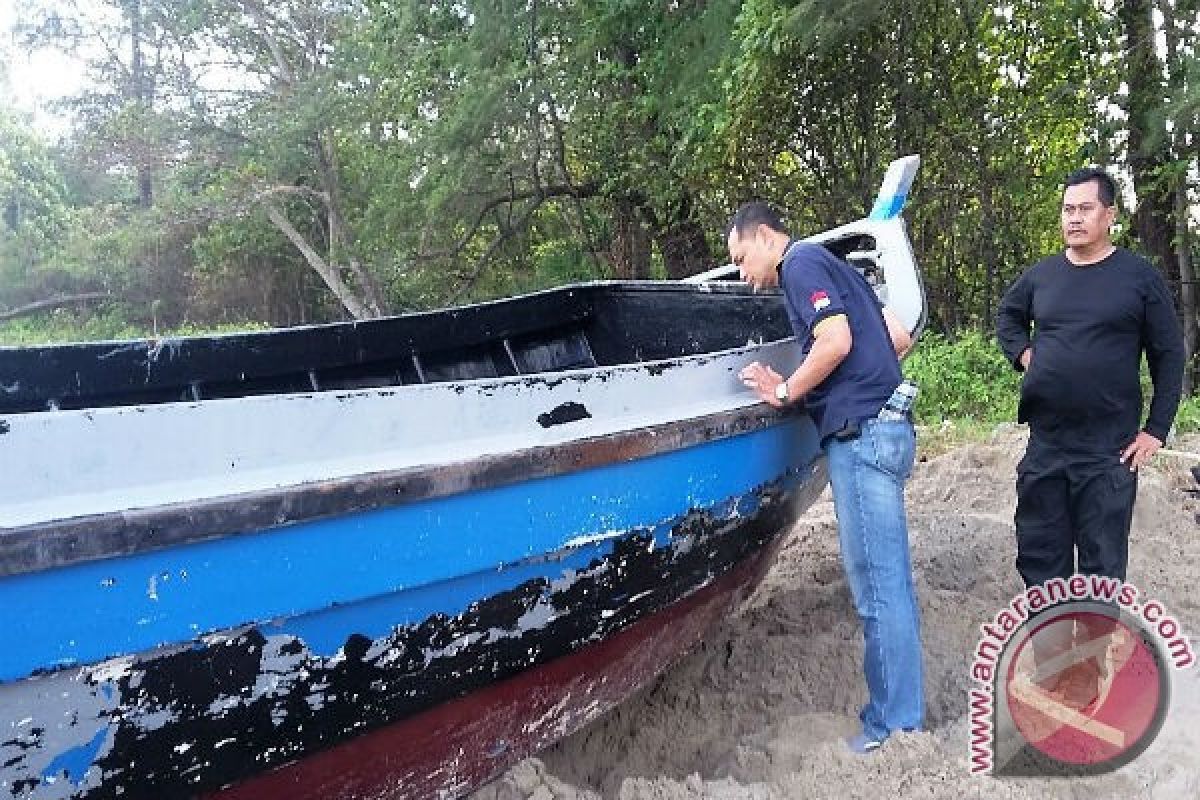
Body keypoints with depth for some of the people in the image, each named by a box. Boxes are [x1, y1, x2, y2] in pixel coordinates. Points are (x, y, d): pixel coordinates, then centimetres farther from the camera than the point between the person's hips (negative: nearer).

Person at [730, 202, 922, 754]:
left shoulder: (802, 263, -4)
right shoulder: (832, 267, 25)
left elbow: (837, 340, -18)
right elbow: (899, 336, 23)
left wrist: (785, 391, -7)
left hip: (861, 434, -10)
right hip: (881, 427, 10)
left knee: (877, 585, -4)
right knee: (888, 580, 13)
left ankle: (894, 722, 5)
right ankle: (899, 705, 23)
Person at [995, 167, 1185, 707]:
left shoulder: (1139, 277, -3)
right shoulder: (1042, 275, 7)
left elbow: (1169, 356, 1)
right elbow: (1007, 315, 26)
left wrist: (1156, 430, -4)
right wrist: (1024, 356, 8)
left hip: (1109, 451, -3)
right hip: (1045, 446, 4)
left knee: (1102, 562, 4)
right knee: (1039, 552, 9)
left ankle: (1090, 662, 18)